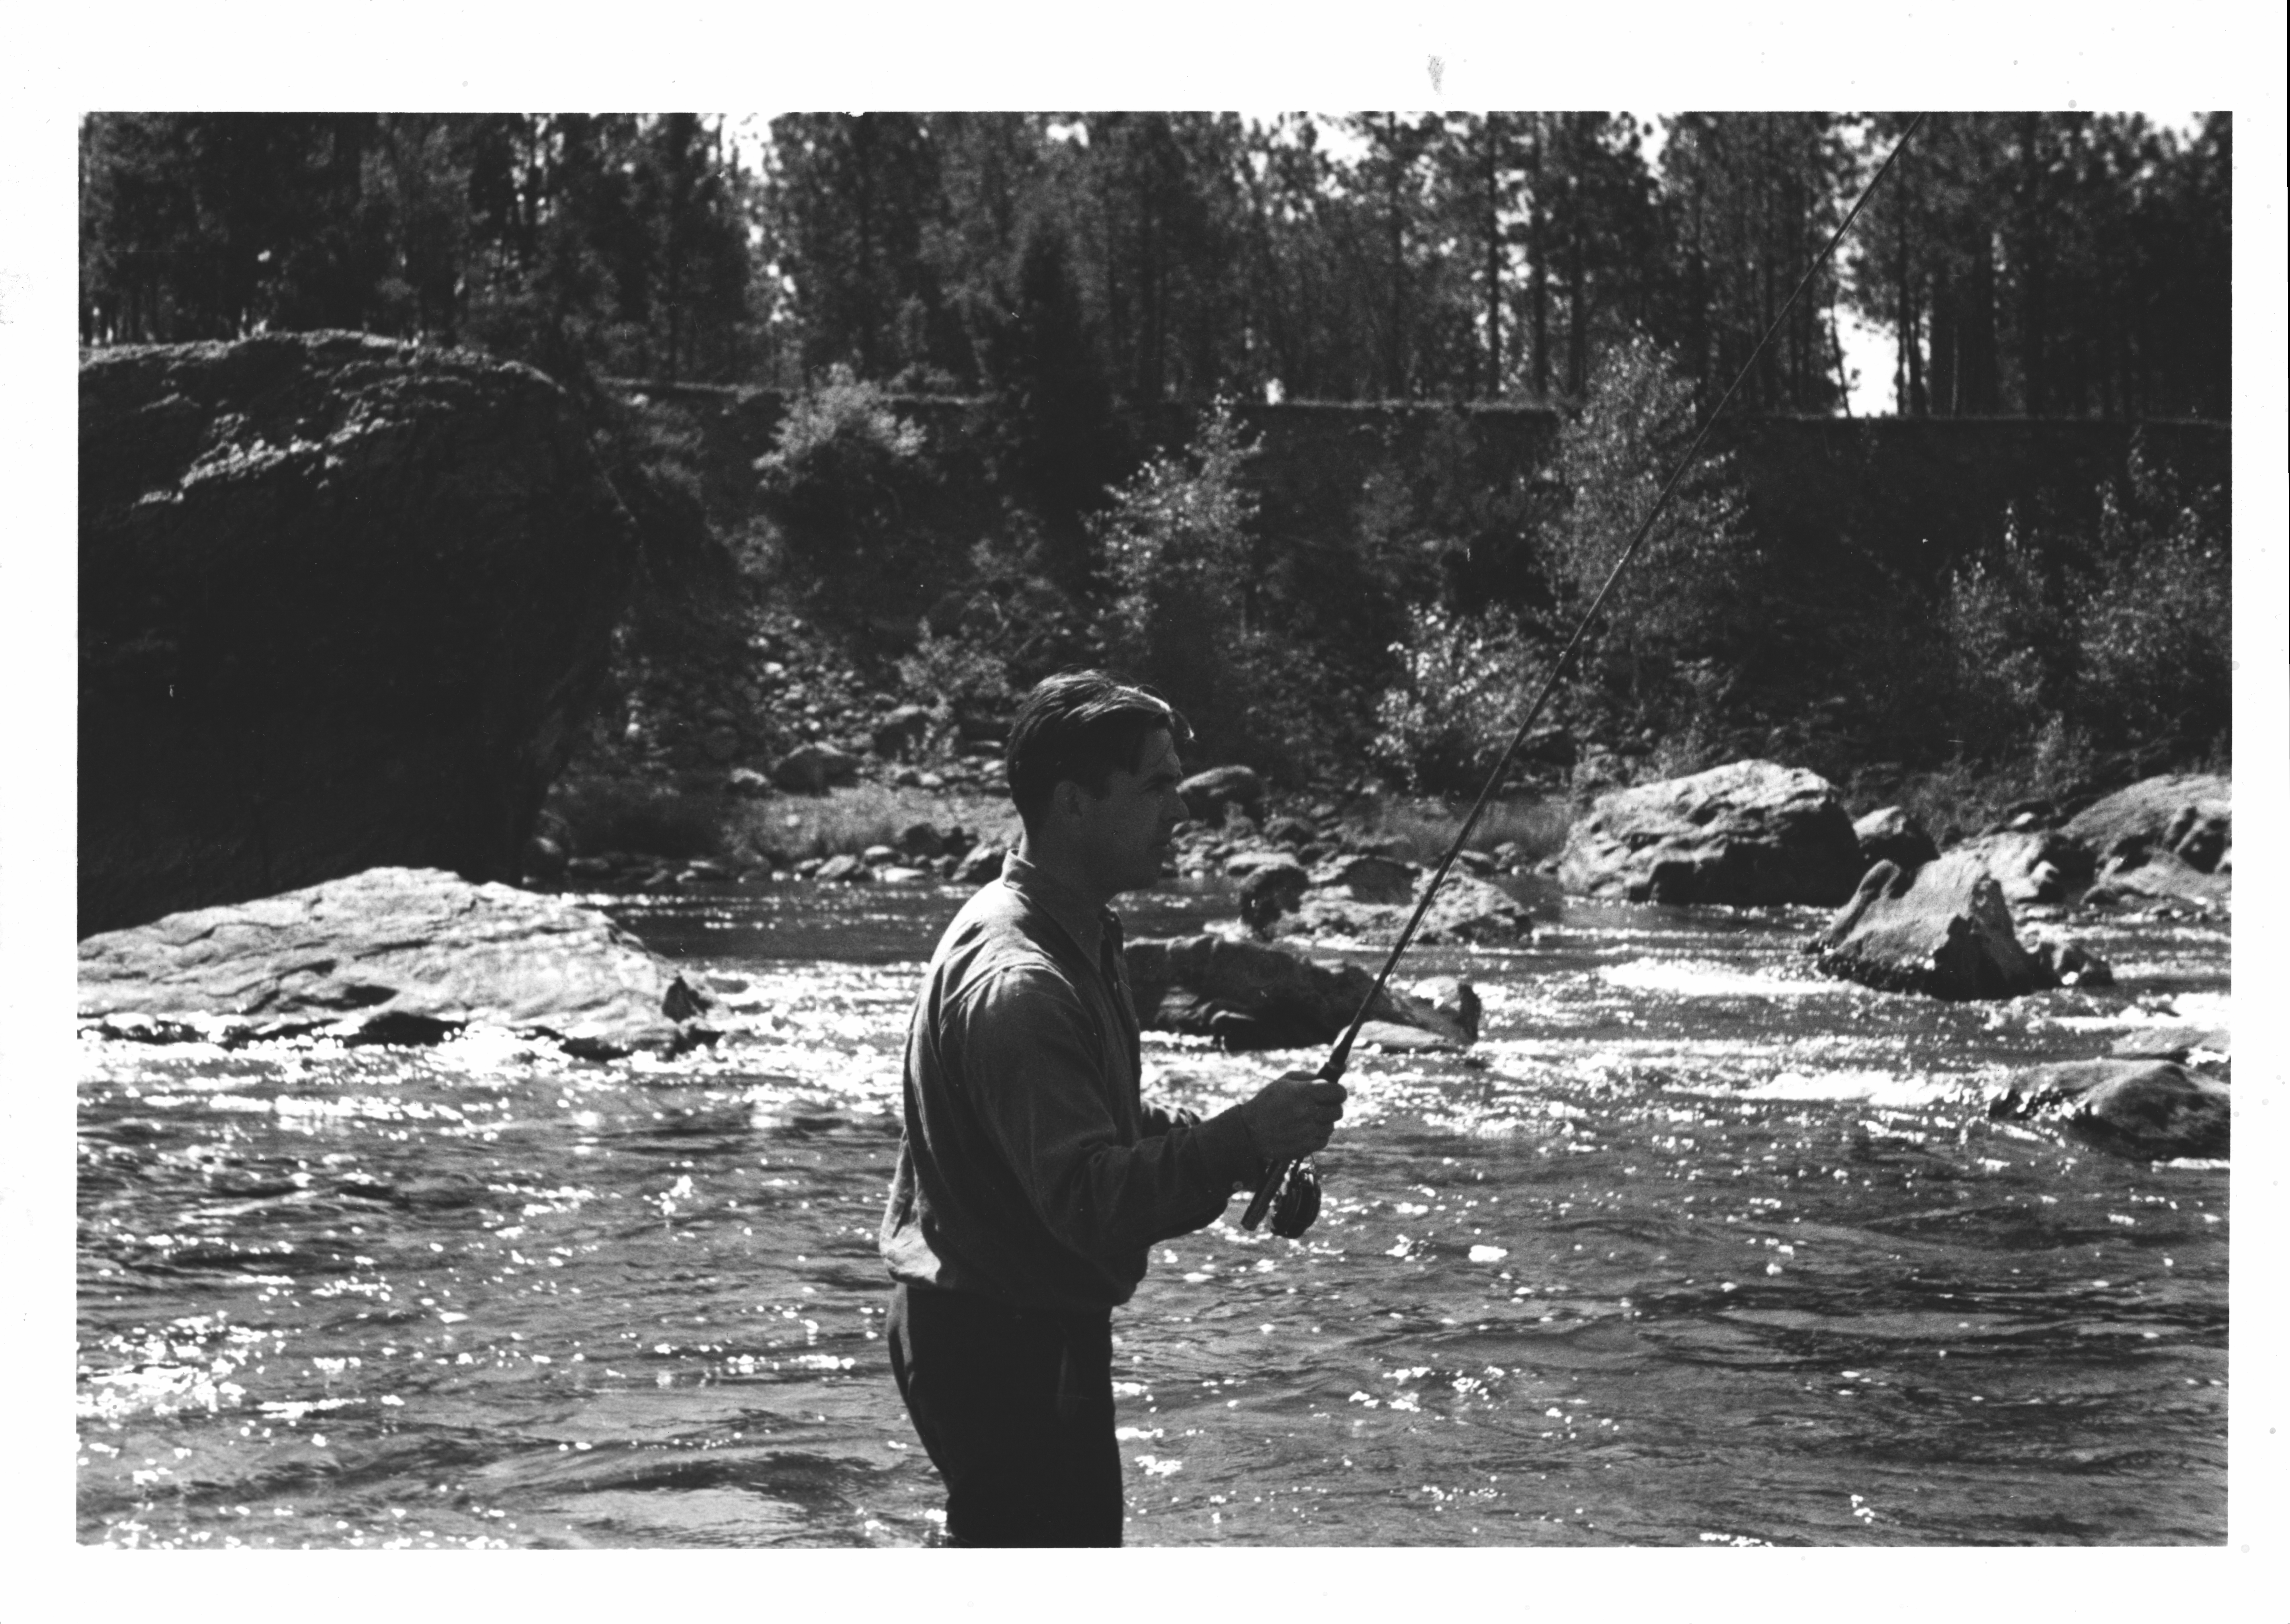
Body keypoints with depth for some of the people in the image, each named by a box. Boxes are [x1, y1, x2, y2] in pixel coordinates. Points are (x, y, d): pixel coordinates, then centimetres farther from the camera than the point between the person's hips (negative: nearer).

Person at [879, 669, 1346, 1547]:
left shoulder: (1079, 934, 10)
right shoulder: (1015, 980, -25)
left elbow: (1109, 1128, 20)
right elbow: (1089, 1196, -31)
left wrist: (1241, 1139, 4)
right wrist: (1238, 1141, -35)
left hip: (1048, 1329, 11)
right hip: (999, 1342, -11)